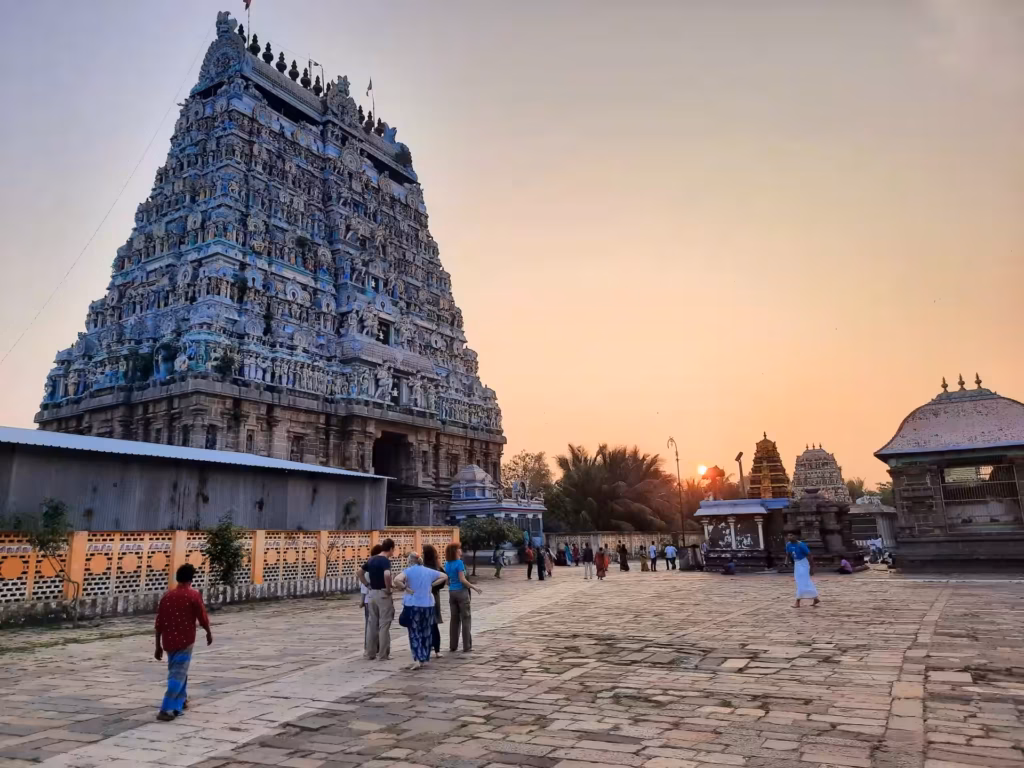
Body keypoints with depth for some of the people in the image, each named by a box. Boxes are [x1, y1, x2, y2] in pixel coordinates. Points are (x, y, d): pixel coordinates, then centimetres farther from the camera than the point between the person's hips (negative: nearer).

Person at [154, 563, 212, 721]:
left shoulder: (167, 596, 5)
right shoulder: (193, 595, -9)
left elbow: (159, 623, 6)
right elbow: (203, 618, -7)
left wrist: (158, 646, 13)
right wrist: (209, 633, 11)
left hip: (169, 641, 6)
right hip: (185, 641, -6)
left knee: (177, 671, 23)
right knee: (178, 675, -4)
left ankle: (181, 700, 36)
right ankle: (166, 710, -11)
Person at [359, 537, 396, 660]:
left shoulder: (371, 559, 9)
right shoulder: (386, 561, -15)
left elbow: (359, 573, 14)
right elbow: (387, 575, -33)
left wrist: (367, 585, 12)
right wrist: (388, 588, -19)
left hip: (372, 594, 7)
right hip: (383, 594, -7)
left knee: (372, 624, 13)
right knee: (384, 625, 1)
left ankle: (369, 653, 17)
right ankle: (383, 654, 4)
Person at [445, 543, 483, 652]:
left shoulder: (447, 564, 6)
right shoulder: (459, 562, -15)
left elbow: (447, 580, 11)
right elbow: (462, 580, -19)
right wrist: (474, 587, -11)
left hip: (452, 592, 7)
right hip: (461, 592, -7)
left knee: (454, 619, 12)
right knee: (466, 619, 2)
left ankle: (453, 646, 14)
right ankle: (466, 646, 3)